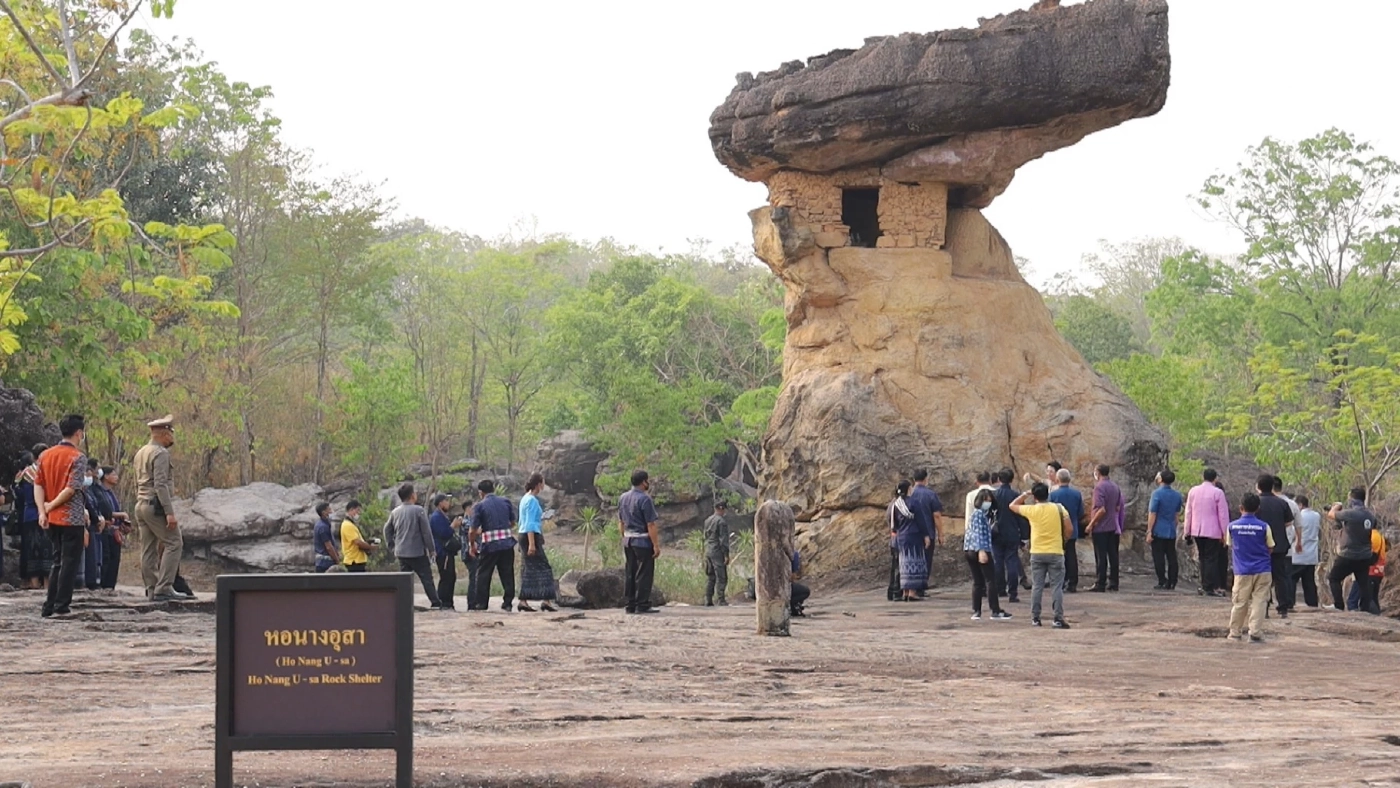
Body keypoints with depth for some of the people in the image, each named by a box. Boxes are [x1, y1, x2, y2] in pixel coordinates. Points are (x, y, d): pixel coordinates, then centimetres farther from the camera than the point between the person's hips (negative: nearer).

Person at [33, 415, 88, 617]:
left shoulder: (45, 455, 8)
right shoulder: (78, 457, -12)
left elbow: (38, 484, 2)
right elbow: (71, 489, -19)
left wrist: (42, 511, -5)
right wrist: (51, 506, -9)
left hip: (51, 518, 7)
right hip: (72, 518, -7)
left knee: (58, 561, 16)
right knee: (70, 562, 2)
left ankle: (49, 607, 12)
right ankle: (62, 606, 1)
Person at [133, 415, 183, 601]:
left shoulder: (141, 453, 16)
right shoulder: (160, 453, -12)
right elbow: (160, 484, -20)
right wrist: (169, 512, -22)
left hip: (141, 504, 9)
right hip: (157, 505, -9)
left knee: (149, 549, 8)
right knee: (174, 544, -8)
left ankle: (151, 588, 8)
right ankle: (164, 588, -15)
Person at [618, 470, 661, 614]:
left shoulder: (623, 498, 9)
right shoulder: (644, 499, -15)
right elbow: (651, 525, -17)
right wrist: (656, 545, -15)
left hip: (628, 541, 8)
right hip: (643, 541, -8)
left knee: (630, 574, 11)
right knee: (644, 574, -3)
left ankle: (631, 605, 13)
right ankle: (642, 605, -3)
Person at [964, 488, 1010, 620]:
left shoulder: (983, 514, 20)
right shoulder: (979, 514, -9)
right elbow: (978, 533, -19)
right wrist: (981, 551, -25)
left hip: (970, 551, 9)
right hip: (980, 550, -9)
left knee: (977, 582, 9)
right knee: (990, 581, -5)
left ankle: (976, 611, 6)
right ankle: (995, 611, -5)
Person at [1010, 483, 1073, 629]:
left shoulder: (1031, 510, -5)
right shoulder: (1059, 509, -5)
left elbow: (1012, 506, 11)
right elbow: (1069, 529, -8)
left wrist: (1025, 495, 16)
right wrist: (1064, 540, 9)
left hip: (1037, 553, 1)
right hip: (1056, 552, -1)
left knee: (1037, 587, 8)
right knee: (1057, 587, 1)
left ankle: (1035, 618, 9)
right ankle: (1058, 619, -3)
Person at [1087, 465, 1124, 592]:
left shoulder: (1099, 487, -14)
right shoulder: (1115, 487, 10)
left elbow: (1101, 509, -21)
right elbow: (1118, 507, 13)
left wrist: (1091, 523, -13)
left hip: (1101, 527, -7)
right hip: (1114, 527, 7)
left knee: (1101, 556, -4)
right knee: (1113, 555, 9)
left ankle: (1100, 584, -2)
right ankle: (1113, 583, 12)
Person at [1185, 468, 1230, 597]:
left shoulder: (1193, 491, 7)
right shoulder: (1218, 493, -7)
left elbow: (1188, 512, 11)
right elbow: (1223, 515, -7)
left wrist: (1188, 532, 17)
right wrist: (1225, 533, -1)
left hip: (1197, 531, 4)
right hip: (1213, 531, -4)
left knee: (1203, 558, 12)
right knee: (1211, 559, -1)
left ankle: (1205, 586, 12)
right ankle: (1209, 588, -5)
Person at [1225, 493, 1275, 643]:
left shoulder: (1232, 526, -3)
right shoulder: (1264, 527, -6)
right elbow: (1270, 549, 3)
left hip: (1242, 571, 1)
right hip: (1262, 570, -1)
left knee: (1239, 603, 9)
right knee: (1259, 602, 1)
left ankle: (1235, 632, 17)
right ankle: (1255, 633, -5)